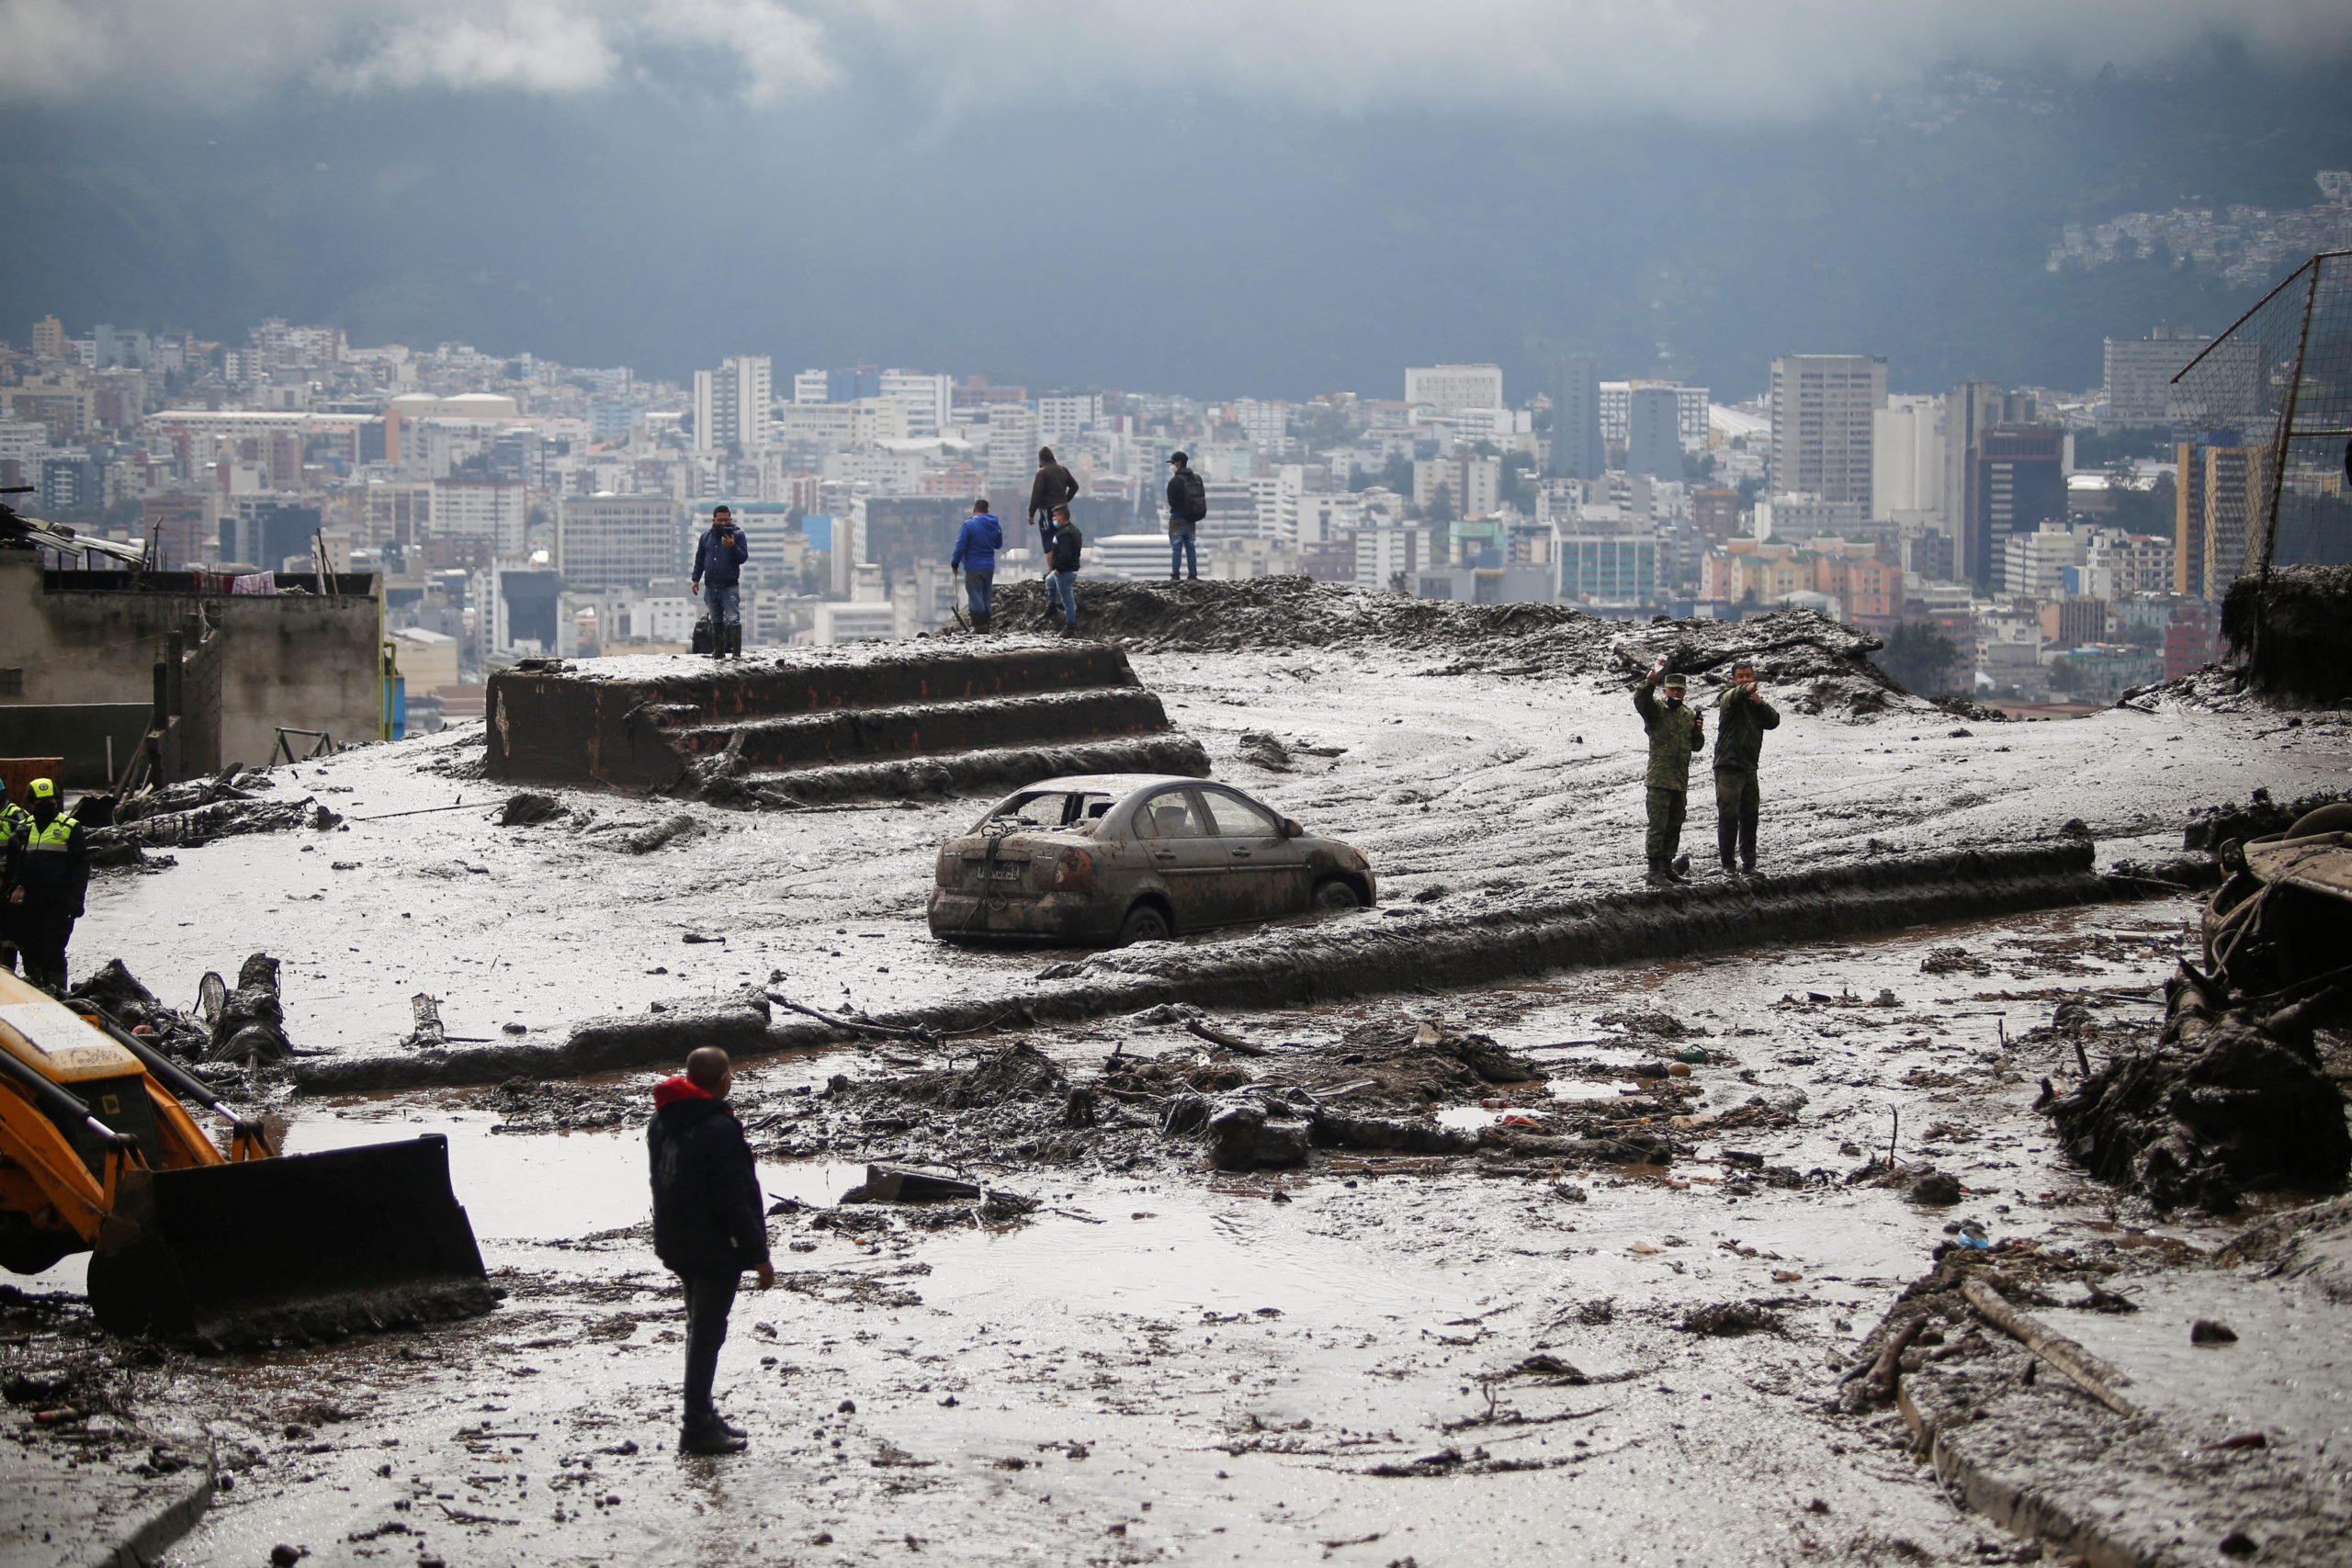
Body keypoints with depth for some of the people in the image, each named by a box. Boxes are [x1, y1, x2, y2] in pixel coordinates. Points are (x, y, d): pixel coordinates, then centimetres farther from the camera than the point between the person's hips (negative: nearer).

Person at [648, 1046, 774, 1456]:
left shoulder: (662, 1122, 7)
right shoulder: (720, 1129, -21)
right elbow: (734, 1199, -21)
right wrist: (758, 1254, -15)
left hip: (677, 1244, 9)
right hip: (716, 1248, -9)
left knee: (700, 1329, 20)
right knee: (707, 1333, -4)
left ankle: (701, 1414, 27)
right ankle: (698, 1427, -3)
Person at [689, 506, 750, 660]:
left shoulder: (737, 535, -3)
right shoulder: (706, 537, 9)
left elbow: (743, 558, -8)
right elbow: (699, 559, 16)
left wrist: (733, 547, -25)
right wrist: (696, 579, 10)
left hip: (730, 586, -4)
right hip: (710, 587, 5)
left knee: (732, 620, -12)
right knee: (716, 621, 11)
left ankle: (736, 652, -14)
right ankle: (718, 651, 18)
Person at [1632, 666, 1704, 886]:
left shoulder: (1689, 714, 15)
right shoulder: (1656, 709, -2)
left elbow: (1696, 747, 20)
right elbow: (1640, 701, -24)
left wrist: (1698, 732, -1)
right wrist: (1650, 681, -40)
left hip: (1680, 781, 6)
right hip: (1659, 779, -6)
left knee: (1674, 826, 13)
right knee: (1658, 826, -9)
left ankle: (1667, 867, 23)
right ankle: (1654, 871, -9)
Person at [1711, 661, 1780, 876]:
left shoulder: (1756, 702, 16)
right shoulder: (1729, 697, -4)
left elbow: (1773, 721, 0)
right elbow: (1733, 697, -31)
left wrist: (1760, 703, -18)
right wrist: (1746, 690, -53)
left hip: (1749, 767, 7)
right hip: (1728, 767, -7)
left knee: (1750, 816, 11)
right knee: (1728, 816, -8)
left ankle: (1748, 863, 19)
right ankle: (1727, 864, -3)